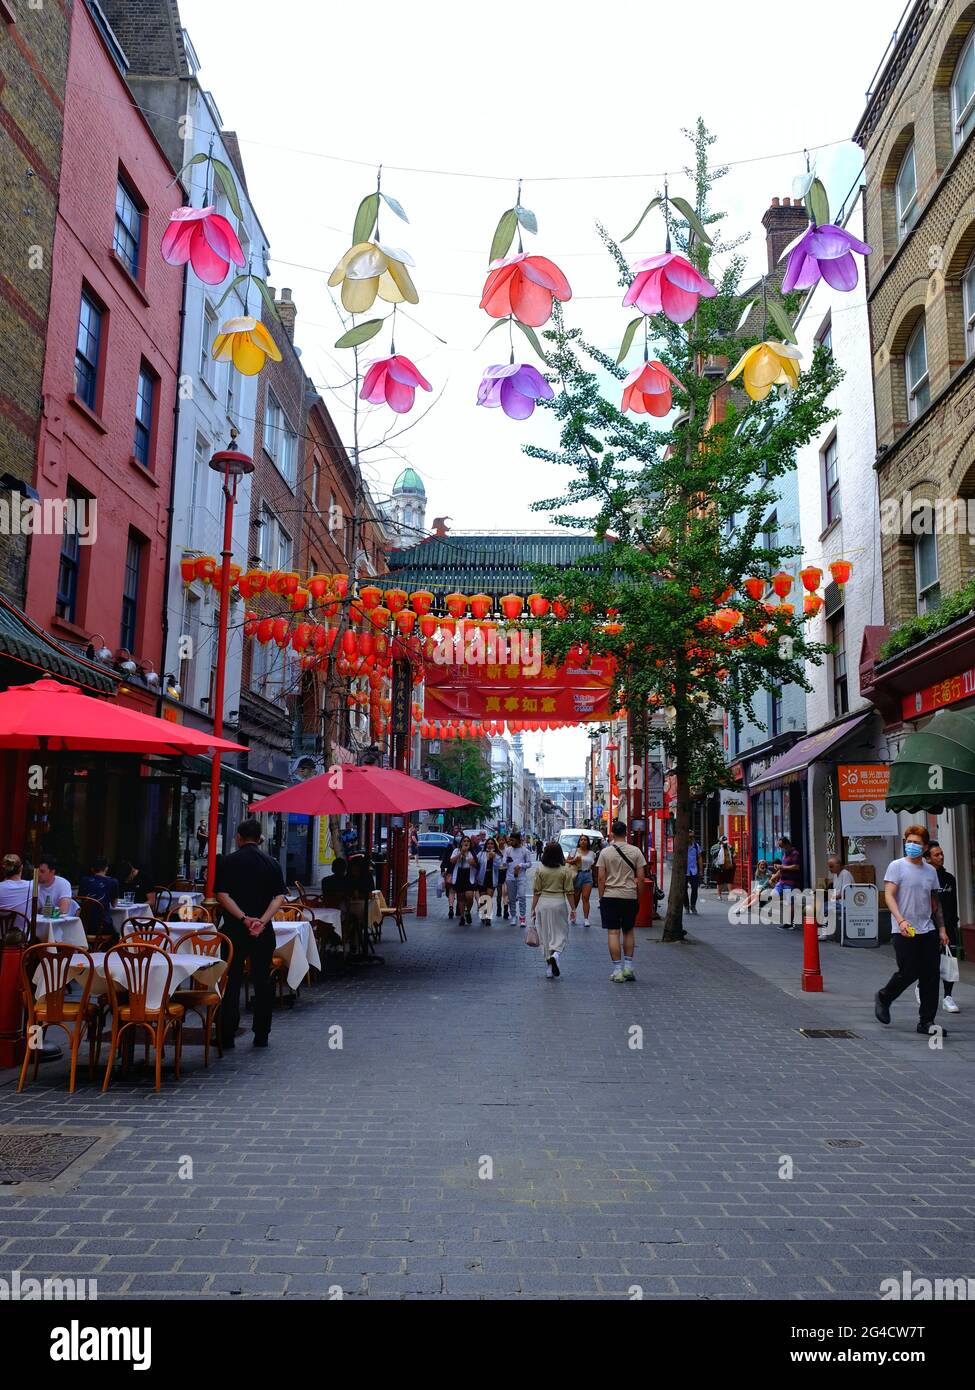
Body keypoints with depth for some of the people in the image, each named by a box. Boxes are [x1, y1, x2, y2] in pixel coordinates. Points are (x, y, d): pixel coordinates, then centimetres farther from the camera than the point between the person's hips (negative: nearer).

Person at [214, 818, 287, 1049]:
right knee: (262, 982, 9)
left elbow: (222, 895, -11)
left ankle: (227, 1035, 7)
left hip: (235, 928, -1)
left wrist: (244, 918, -16)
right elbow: (280, 897, -6)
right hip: (264, 931, 2)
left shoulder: (229, 861, -1)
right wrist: (262, 920, -15)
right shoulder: (271, 862, 3)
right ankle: (261, 1035, 12)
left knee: (231, 981, 6)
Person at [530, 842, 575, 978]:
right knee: (560, 933, 10)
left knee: (545, 935, 9)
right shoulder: (565, 870, -4)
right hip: (559, 902, -1)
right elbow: (569, 892, -4)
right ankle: (556, 955, -19)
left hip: (543, 903, 1)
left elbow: (536, 892, -1)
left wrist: (533, 908, 6)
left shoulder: (540, 870, -3)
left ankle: (549, 970, 13)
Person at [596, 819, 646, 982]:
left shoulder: (605, 852, -3)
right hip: (630, 896, 2)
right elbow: (641, 877, -1)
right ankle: (628, 967, 16)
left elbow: (601, 877, -4)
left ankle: (617, 970, -1)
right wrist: (638, 896, 10)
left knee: (613, 933, 0)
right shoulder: (635, 851, -1)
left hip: (610, 896, -2)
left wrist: (601, 897, 4)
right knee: (628, 932, 16)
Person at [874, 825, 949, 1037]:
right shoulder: (897, 866, -3)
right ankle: (883, 998, 22)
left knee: (931, 976, 2)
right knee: (908, 973, -6)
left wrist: (941, 929, 15)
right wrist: (901, 920, -24)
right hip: (904, 932, -5)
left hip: (928, 931, 5)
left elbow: (935, 902, 20)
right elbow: (889, 895, -11)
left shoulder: (931, 870, 12)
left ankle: (926, 1021, 11)